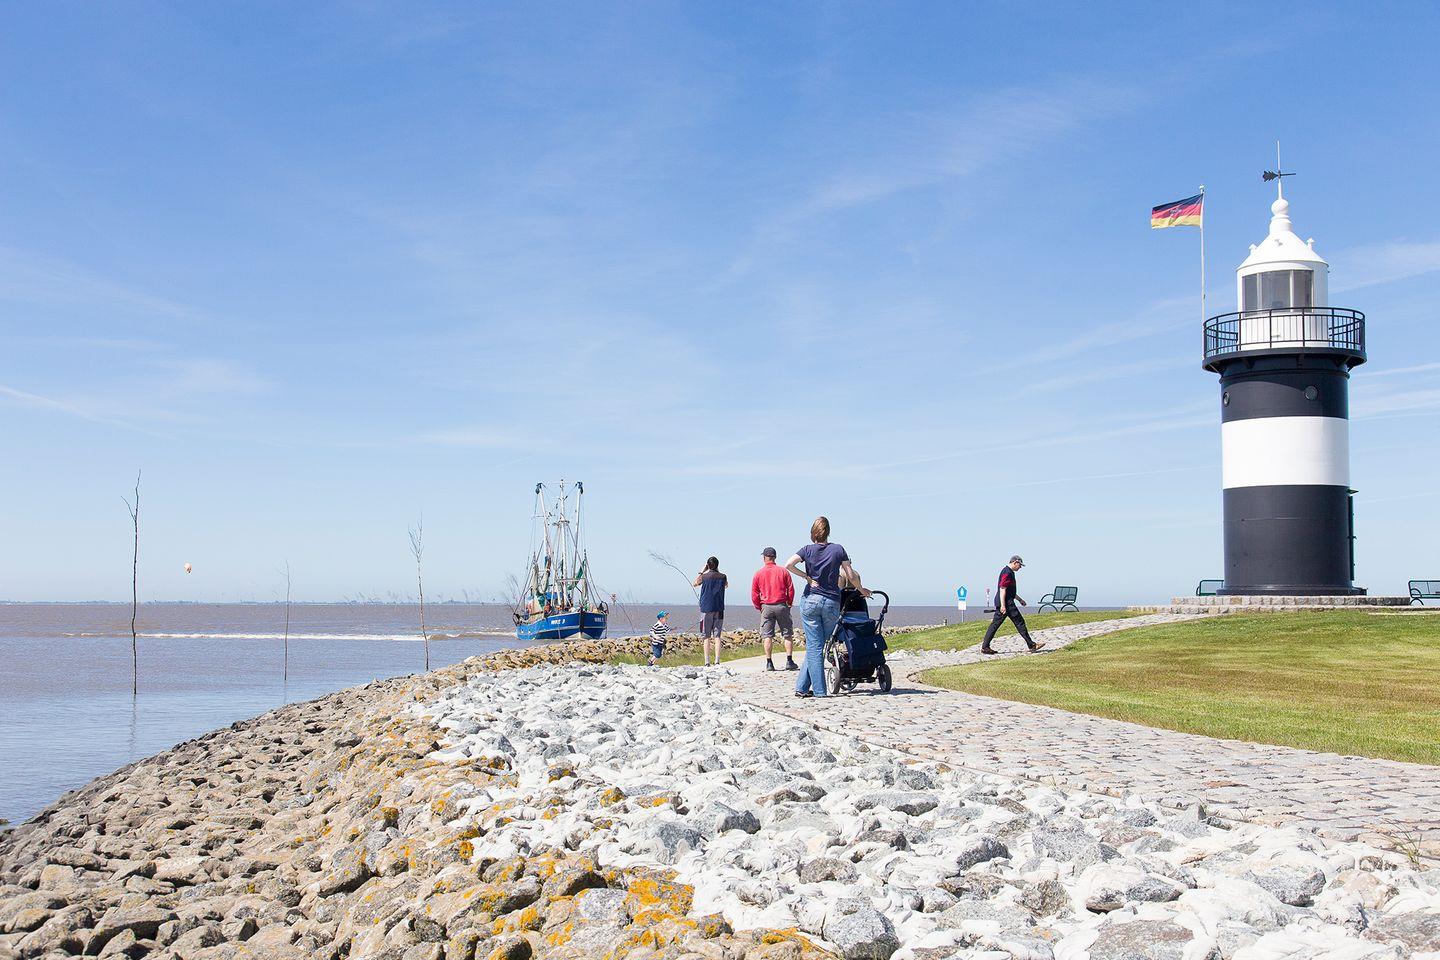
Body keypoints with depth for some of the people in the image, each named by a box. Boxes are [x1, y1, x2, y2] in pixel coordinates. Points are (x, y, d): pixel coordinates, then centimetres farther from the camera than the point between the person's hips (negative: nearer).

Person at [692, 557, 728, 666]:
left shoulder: (704, 577, -6)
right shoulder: (722, 577, 0)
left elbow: (694, 584, 16)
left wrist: (702, 571, 16)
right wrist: (718, 572, 22)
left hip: (706, 608, -2)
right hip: (719, 609, 2)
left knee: (706, 636, 2)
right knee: (717, 636, 2)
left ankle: (707, 662, -3)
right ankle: (717, 662, -4)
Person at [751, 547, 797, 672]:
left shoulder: (758, 573, 2)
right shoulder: (783, 571, 1)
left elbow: (754, 594, 3)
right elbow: (791, 589, 1)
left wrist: (759, 607, 15)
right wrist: (789, 603, 13)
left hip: (766, 607, 0)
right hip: (781, 606, 0)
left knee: (767, 636, 4)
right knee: (788, 634, 6)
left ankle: (769, 663, 0)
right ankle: (789, 661, 0)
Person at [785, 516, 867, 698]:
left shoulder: (808, 549, 1)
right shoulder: (838, 549, 3)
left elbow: (788, 565, -14)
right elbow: (851, 576, 4)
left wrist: (807, 577, -2)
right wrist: (862, 590, 22)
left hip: (811, 600, -1)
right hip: (832, 603, 1)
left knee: (814, 647, 2)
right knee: (819, 647, 9)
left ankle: (819, 690, -1)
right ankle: (802, 687, 8)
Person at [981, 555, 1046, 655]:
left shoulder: (1008, 572, 20)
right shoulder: (1007, 573, -14)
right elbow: (1002, 589, -21)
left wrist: (1019, 599, 34)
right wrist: (1003, 605, -25)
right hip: (1007, 603, -11)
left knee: (995, 624, 6)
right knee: (1019, 622, -4)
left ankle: (985, 647, 4)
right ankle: (1031, 645, 0)